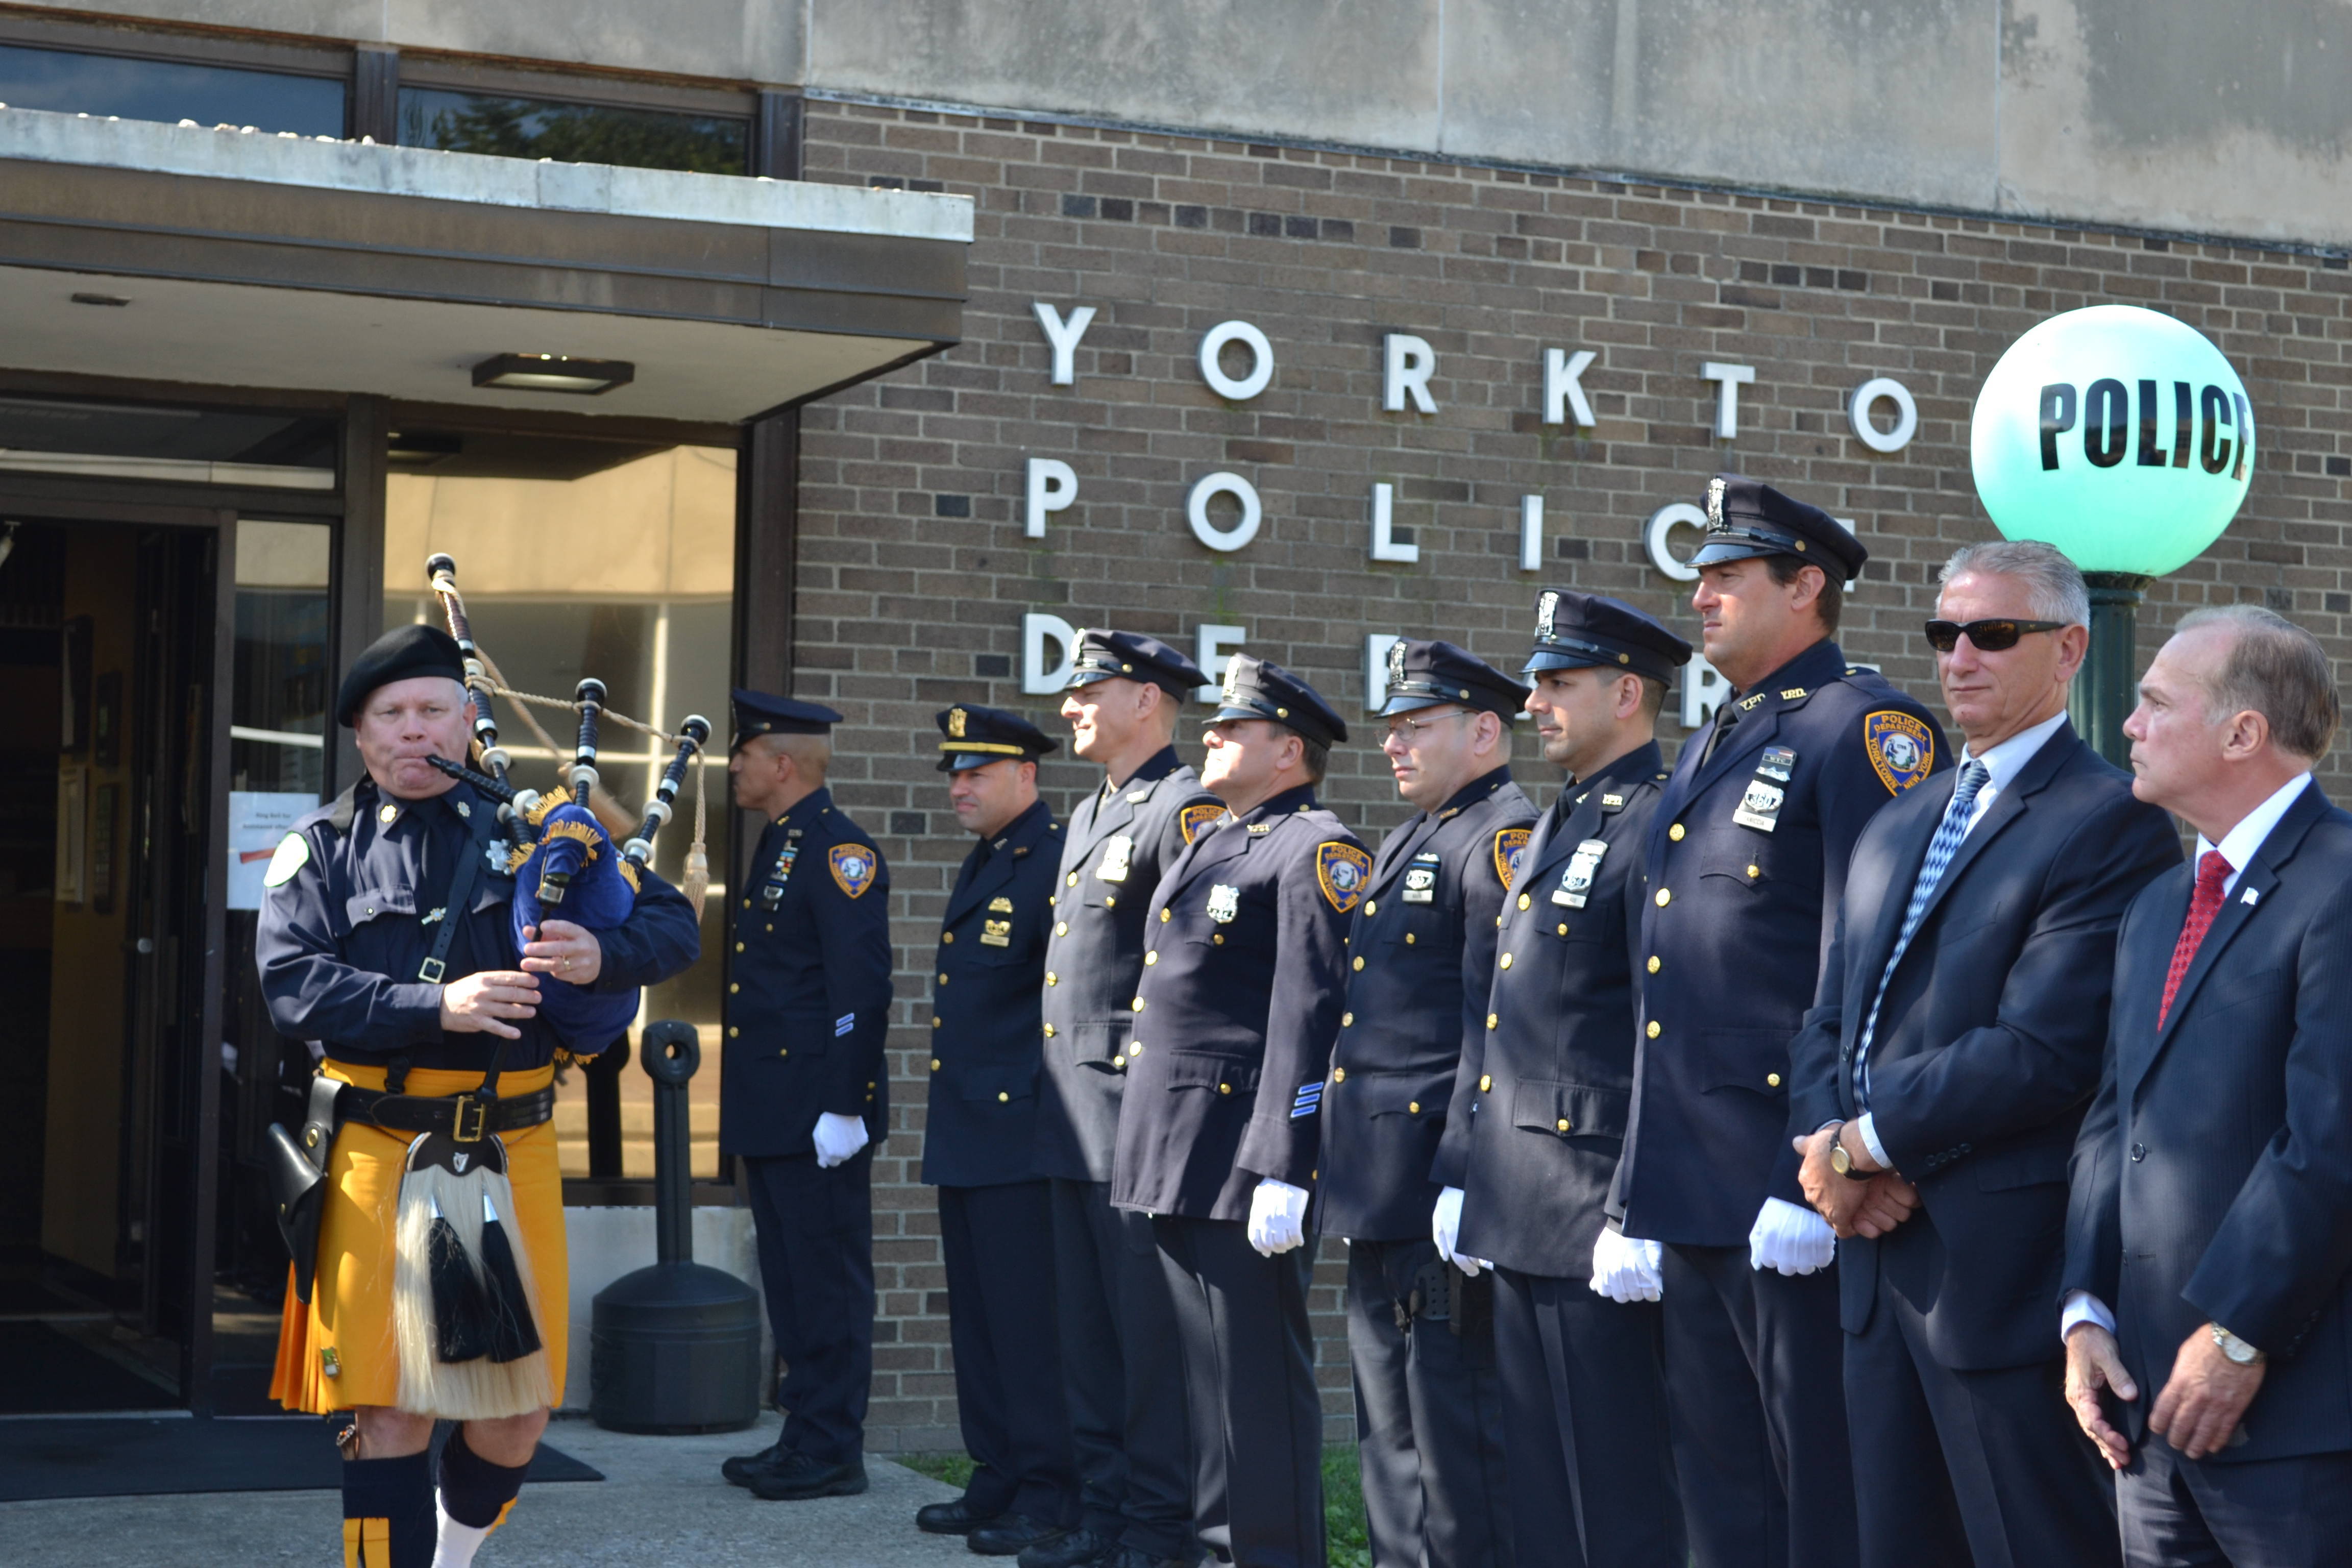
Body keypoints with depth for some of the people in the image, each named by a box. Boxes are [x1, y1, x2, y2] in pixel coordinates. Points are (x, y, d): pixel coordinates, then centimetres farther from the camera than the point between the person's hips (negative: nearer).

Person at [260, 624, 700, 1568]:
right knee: (390, 1413, -4)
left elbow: (673, 925, 8)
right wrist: (436, 1006, -21)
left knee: (518, 1414, 9)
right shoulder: (322, 848, 5)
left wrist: (601, 955, -14)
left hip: (513, 1147, 2)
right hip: (378, 1157, -2)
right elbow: (291, 986, -9)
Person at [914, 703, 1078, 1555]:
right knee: (978, 1318, 14)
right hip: (965, 1134, 10)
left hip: (1021, 1132, -10)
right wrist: (948, 1118, 20)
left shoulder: (1058, 861, -12)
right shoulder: (981, 863, 18)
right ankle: (996, 1482, 22)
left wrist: (1053, 1102, -18)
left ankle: (1048, 1495, 2)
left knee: (1030, 1321, -5)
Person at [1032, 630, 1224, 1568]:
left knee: (1149, 1333, -3)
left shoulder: (1184, 809, -11)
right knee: (1086, 1333, 13)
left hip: (1137, 1121, -10)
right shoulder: (1088, 816, 19)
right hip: (1073, 1123, 10)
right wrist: (1058, 1097, 19)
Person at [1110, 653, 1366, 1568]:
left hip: (1242, 1160, -9)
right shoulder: (1212, 845, 20)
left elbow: (1310, 1018, -17)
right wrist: (1153, 1152, 19)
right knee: (1202, 1367, 14)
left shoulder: (1314, 850, -9)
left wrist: (1282, 1173, -23)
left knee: (1259, 1376, -5)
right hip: (1175, 1155, 9)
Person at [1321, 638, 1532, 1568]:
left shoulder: (1504, 839, -11)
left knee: (1455, 1429, -5)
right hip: (1378, 1196, 10)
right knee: (1388, 1430, 15)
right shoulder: (1406, 845, 21)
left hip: (1437, 1182, -10)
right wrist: (1333, 1161, 20)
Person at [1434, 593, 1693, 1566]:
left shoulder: (1659, 823, -13)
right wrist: (1461, 1174, 17)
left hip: (1594, 1219, -10)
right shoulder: (1555, 830, 18)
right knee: (1539, 1488, 14)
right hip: (1519, 1214, 10)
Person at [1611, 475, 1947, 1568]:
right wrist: (1639, 1195, 19)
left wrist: (1812, 1183, -22)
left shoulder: (1866, 730, -10)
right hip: (1693, 1193, 9)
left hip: (1792, 1195, -9)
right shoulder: (1709, 753, 19)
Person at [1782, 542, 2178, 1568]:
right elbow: (1830, 1021, 17)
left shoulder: (2113, 822, -9)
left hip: (2009, 1277, -8)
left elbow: (2043, 1050, -19)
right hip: (1879, 1266, 8)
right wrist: (1827, 1141, -4)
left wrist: (1868, 1142, -13)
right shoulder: (1896, 828, 19)